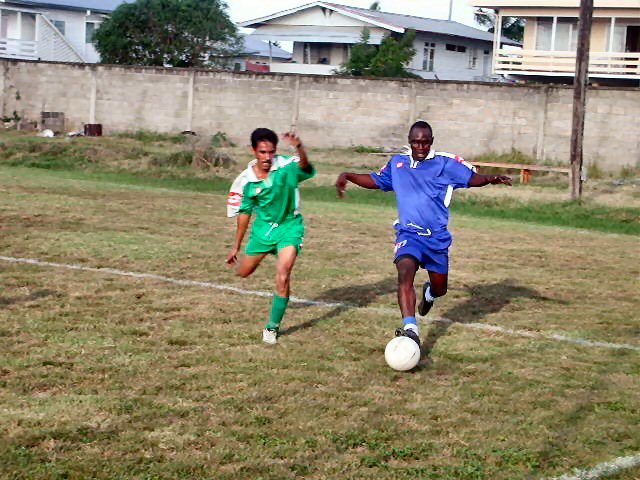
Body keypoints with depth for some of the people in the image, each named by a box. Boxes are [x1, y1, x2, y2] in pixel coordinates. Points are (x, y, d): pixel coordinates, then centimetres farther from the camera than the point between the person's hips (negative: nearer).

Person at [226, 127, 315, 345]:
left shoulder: (286, 166, -21)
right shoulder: (246, 180, -11)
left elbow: (305, 166, -45)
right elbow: (244, 212, 2)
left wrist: (299, 148, -67)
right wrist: (236, 246, 8)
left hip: (289, 226, -4)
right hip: (263, 227, 4)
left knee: (282, 277, -19)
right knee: (243, 272, 16)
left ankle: (272, 327, -1)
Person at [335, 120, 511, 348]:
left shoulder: (446, 163, -1)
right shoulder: (397, 163, 10)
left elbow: (472, 178, -2)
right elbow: (375, 180, 24)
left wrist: (490, 179, -22)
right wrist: (348, 176, 12)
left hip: (438, 237, 0)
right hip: (408, 233, 0)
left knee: (440, 288, 12)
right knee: (405, 272, -28)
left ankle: (429, 293, 53)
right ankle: (410, 329, -40)